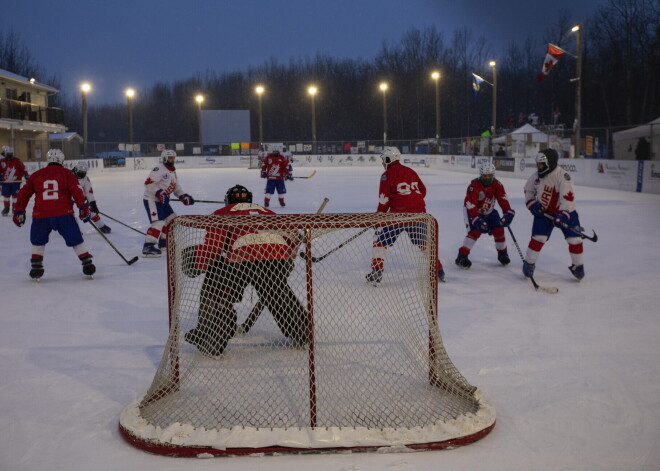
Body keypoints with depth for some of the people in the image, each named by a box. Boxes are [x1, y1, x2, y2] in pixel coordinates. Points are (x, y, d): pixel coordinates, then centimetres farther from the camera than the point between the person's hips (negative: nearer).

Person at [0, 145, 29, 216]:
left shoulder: (17, 161, -4)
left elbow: (23, 169, -3)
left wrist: (27, 176, -7)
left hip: (16, 182, -2)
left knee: (15, 195, -4)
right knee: (6, 195, 9)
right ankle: (6, 208, 25)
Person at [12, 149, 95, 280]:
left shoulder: (36, 175, 14)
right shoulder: (67, 174, 7)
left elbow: (24, 194, 15)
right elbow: (76, 191, -5)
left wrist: (19, 212, 23)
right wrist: (84, 208, -1)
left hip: (41, 216, 2)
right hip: (63, 215, -2)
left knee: (38, 241, 24)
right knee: (76, 240, 10)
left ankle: (36, 266, 20)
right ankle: (87, 263, 9)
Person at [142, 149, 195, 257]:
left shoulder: (173, 172, 15)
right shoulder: (159, 170, -16)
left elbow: (176, 188, 21)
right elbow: (148, 183, -24)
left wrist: (183, 196, 6)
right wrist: (158, 192, -33)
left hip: (162, 200, 10)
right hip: (151, 200, -10)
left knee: (172, 218, 17)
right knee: (159, 222, -23)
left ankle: (164, 241, 32)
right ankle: (148, 246, -26)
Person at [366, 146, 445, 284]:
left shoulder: (387, 175, -2)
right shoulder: (411, 171, 16)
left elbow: (384, 199, -7)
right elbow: (423, 190, 22)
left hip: (399, 213, -6)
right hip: (419, 212, 6)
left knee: (380, 240, 5)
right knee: (423, 241, 22)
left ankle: (376, 274, -2)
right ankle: (438, 271, 22)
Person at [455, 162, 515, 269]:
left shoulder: (497, 185, -16)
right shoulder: (473, 186, -31)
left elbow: (503, 199, -24)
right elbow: (470, 205, -34)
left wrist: (508, 213, -41)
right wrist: (477, 220, -43)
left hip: (488, 211, 5)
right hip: (472, 210, -5)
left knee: (498, 230, -4)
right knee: (475, 231, -22)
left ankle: (502, 253, 18)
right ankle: (462, 256, -18)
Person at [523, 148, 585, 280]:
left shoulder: (562, 176, -24)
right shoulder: (536, 175, -7)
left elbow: (568, 196, -30)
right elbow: (528, 190, 10)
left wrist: (562, 215, -38)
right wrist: (532, 204, -5)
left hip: (564, 212, -2)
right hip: (543, 212, 3)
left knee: (574, 239, -2)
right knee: (538, 238, -8)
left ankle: (578, 266, 16)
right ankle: (529, 263, 6)